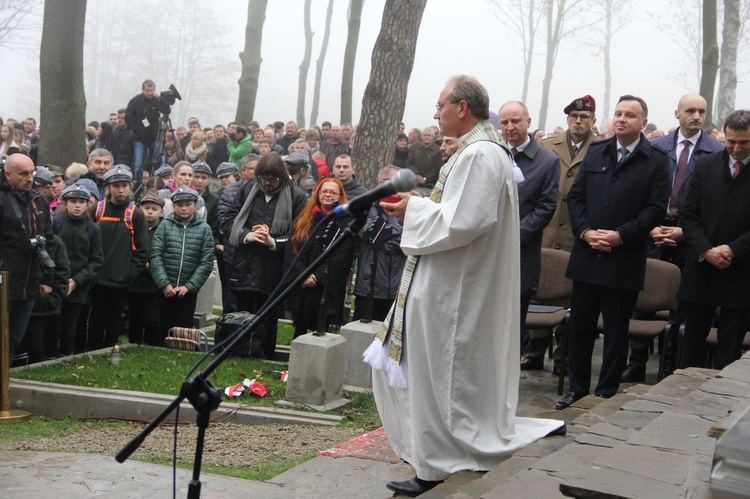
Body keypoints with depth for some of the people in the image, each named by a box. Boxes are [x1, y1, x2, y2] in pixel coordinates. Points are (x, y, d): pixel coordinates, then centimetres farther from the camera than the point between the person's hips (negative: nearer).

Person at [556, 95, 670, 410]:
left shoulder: (656, 161, -2)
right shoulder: (595, 153, 11)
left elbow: (656, 209, -8)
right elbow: (575, 196, 9)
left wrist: (620, 236, -16)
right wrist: (585, 231, -7)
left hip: (625, 262, -4)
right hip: (586, 256, 4)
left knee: (616, 331, 6)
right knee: (579, 326, 10)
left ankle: (606, 393, 17)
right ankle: (578, 387, 22)